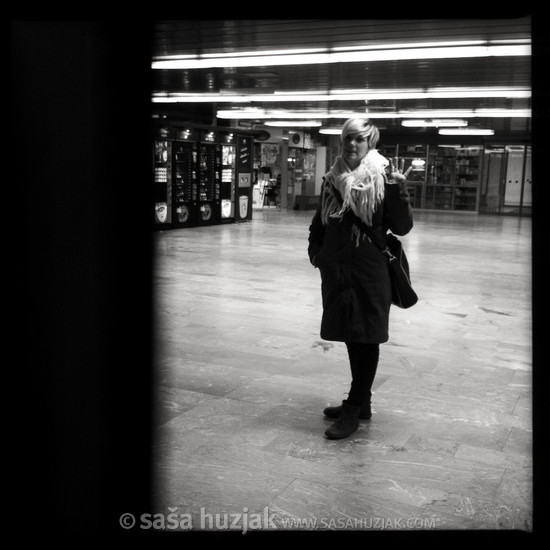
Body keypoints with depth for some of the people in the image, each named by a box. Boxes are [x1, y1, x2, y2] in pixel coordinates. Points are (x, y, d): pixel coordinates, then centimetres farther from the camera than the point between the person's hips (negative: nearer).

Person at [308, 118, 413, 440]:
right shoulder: (332, 180, 8)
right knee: (351, 339, 14)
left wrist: (399, 191, -22)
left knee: (365, 339, 1)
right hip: (337, 272, 6)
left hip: (370, 274, -5)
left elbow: (402, 227, -10)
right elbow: (319, 224, 19)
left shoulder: (383, 178, -5)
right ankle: (361, 402, 28)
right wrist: (316, 252, 6)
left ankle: (354, 409, 10)